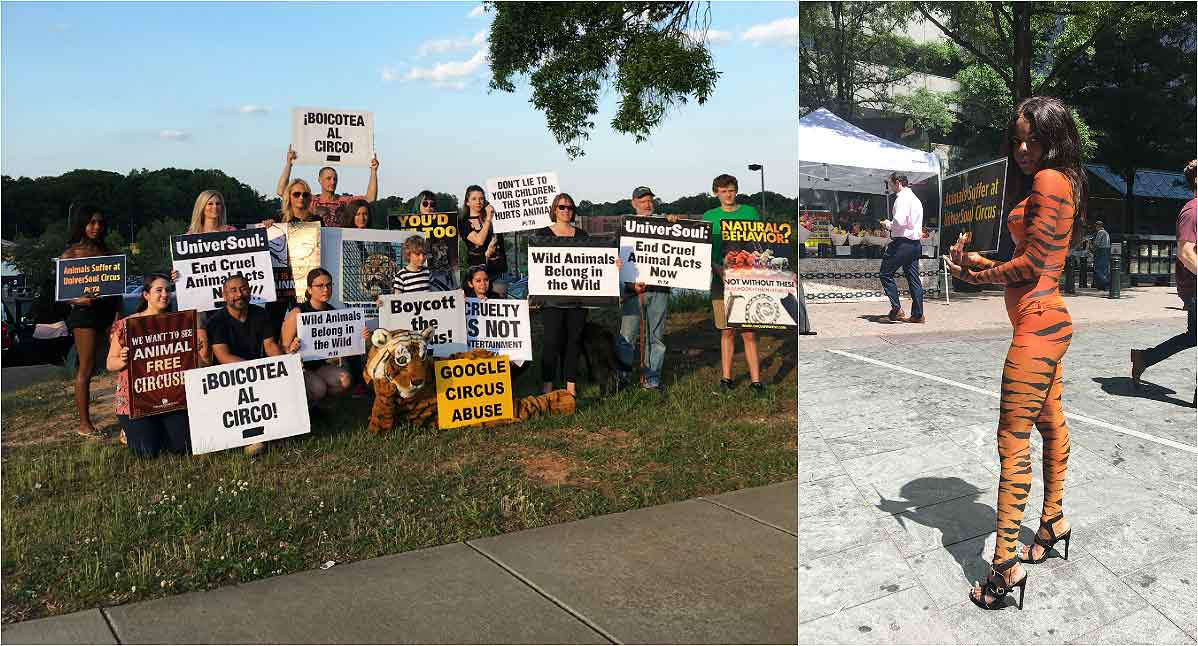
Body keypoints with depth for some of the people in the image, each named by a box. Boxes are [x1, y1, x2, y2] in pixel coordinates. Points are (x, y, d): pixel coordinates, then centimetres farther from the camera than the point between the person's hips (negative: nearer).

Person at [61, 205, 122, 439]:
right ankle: (84, 424, 8)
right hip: (85, 312, -4)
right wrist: (79, 300, -21)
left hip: (110, 309, 4)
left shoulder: (108, 252, 13)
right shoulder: (70, 254, 1)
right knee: (86, 368, 0)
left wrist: (119, 311, 0)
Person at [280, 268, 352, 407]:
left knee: (344, 380, -22)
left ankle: (314, 404, 3)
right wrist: (292, 349, -34)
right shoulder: (297, 313, -13)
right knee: (318, 387, -32)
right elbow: (284, 348, -11)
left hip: (320, 365, 5)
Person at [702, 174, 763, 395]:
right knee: (726, 332, 5)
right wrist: (718, 269, -12)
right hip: (721, 278, 1)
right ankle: (726, 377, 13)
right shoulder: (709, 217, 9)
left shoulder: (750, 212, 9)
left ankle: (755, 379, 0)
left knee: (748, 332, -3)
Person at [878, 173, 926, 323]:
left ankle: (896, 309, -7)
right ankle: (917, 314, 8)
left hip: (902, 242, -9)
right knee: (913, 278, 8)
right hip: (914, 243, 9)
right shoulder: (915, 198, 20)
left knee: (885, 274, -1)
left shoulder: (903, 198, -11)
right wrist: (892, 225, 16)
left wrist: (888, 225, -4)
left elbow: (899, 221, -22)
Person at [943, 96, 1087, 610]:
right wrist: (979, 263, 6)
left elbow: (1035, 262, -17)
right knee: (1050, 423, 21)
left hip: (1037, 322, -11)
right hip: (1046, 320, 11)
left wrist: (981, 275, -4)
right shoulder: (1056, 183, 19)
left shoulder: (1049, 179, -12)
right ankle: (1054, 521, 36)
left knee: (1012, 440, -10)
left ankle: (1006, 564, -7)